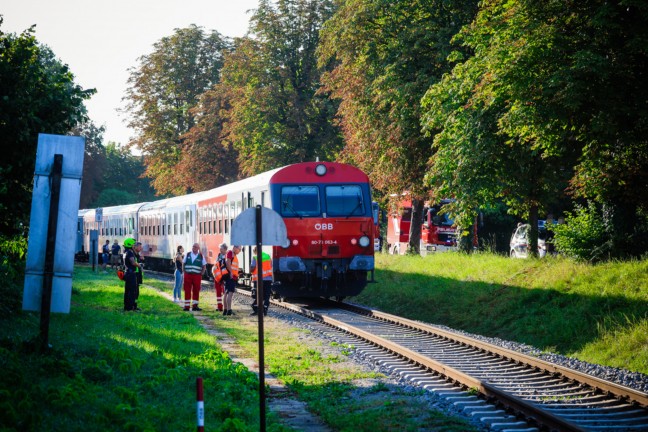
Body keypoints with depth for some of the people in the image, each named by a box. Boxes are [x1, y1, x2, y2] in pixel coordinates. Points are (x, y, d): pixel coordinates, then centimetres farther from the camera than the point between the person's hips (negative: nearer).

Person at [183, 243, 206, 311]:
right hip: (188, 275, 0)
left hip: (197, 275, 0)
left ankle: (195, 306, 7)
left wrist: (202, 273, 1)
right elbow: (183, 263, 15)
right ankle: (186, 306, 1)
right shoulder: (188, 255, 9)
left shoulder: (201, 256, 6)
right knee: (187, 291, -1)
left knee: (196, 291, 1)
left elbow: (204, 265, 11)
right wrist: (184, 271, 4)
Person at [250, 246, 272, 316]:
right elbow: (271, 266, 14)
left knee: (255, 296, 5)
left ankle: (255, 310, 0)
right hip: (268, 279, 4)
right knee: (266, 296, 7)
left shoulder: (255, 258, -5)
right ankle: (265, 311, 0)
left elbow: (251, 269, -10)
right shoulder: (268, 256, 9)